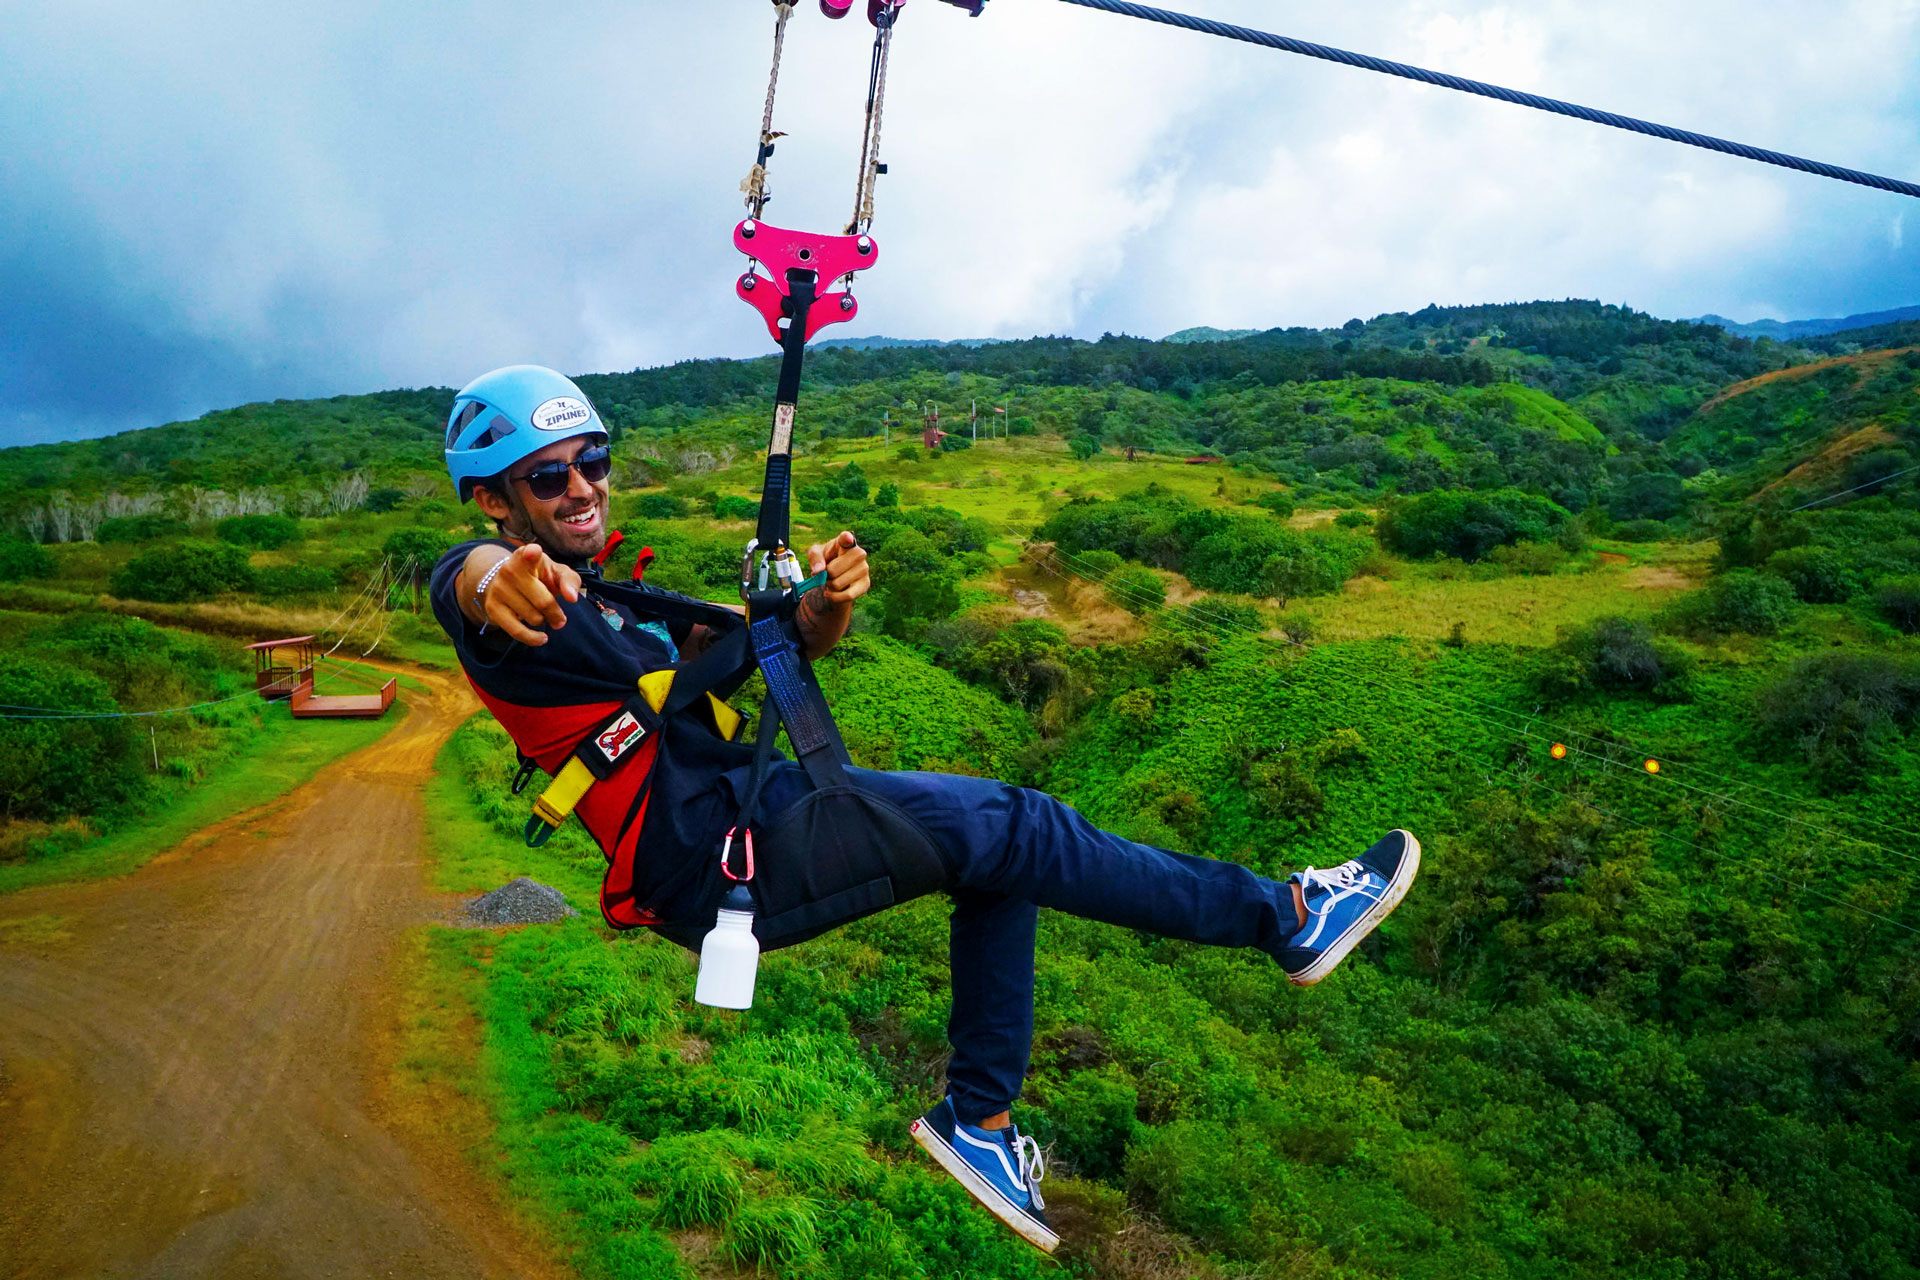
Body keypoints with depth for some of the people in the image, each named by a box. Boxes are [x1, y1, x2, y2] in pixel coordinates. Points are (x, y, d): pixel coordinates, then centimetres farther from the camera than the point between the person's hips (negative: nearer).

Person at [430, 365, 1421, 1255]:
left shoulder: (615, 595, 20)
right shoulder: (519, 602, -6)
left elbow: (779, 642, 12)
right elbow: (462, 577, -33)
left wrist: (825, 602, -12)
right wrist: (498, 578, -59)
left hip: (761, 803, 10)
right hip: (716, 859, -9)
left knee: (1002, 856, 8)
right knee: (1017, 829, -12)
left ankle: (978, 1116, 16)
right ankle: (1282, 917, 1)